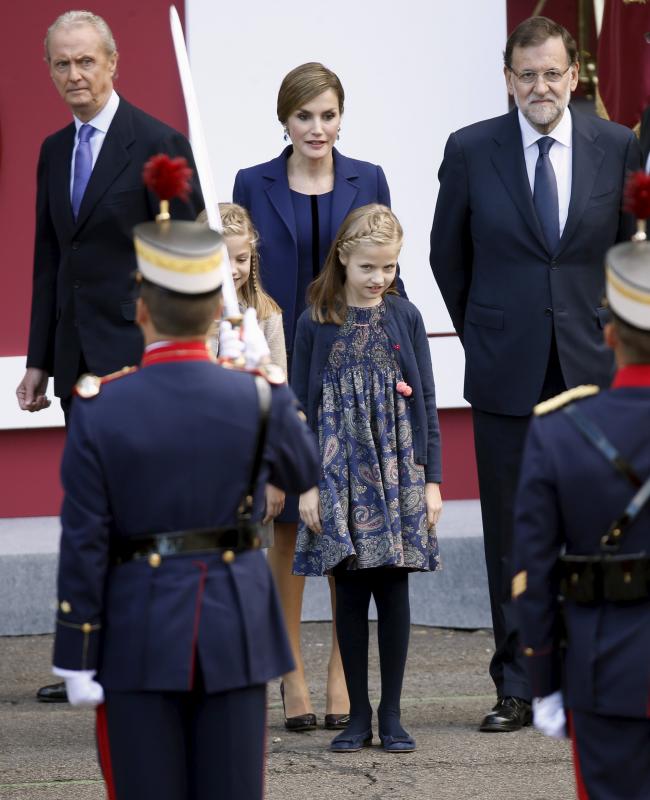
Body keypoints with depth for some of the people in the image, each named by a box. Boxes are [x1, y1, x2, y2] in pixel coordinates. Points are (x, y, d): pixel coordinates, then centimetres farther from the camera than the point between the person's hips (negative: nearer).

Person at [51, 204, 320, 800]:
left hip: (138, 630, -1)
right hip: (234, 624, 1)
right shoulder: (259, 399, -8)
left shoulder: (99, 410, -11)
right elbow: (303, 473, 14)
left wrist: (76, 662, -2)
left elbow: (83, 546, -9)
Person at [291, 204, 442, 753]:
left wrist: (431, 479, 2)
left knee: (393, 590, 2)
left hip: (398, 472, 1)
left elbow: (425, 403, 5)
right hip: (339, 475, -1)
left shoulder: (405, 318, 3)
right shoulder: (317, 323, 0)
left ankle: (391, 714, 9)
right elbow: (303, 407, 2)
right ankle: (358, 713, 11)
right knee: (350, 592, 3)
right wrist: (306, 484, -3)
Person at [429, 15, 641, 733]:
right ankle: (517, 688, 10)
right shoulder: (471, 151, 0)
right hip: (506, 373, 0)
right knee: (512, 535, 3)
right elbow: (448, 254, 11)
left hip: (592, 368, 0)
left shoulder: (618, 148, 2)